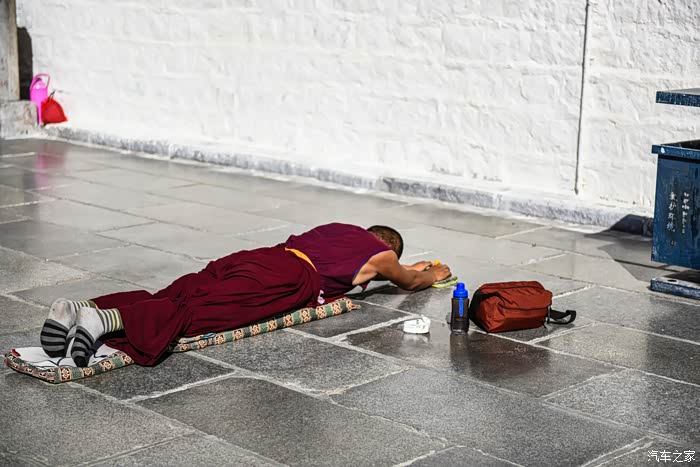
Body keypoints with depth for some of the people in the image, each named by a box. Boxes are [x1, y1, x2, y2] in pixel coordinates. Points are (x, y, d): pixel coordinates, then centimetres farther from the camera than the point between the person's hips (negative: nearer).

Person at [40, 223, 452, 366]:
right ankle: (107, 317, -49)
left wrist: (409, 269, 71)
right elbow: (409, 282, 42)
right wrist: (432, 275, 64)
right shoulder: (383, 253, 23)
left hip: (255, 257, 7)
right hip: (286, 279, -7)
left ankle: (77, 309, -31)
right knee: (199, 313, -26)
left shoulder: (342, 229, 42)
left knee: (170, 300, -10)